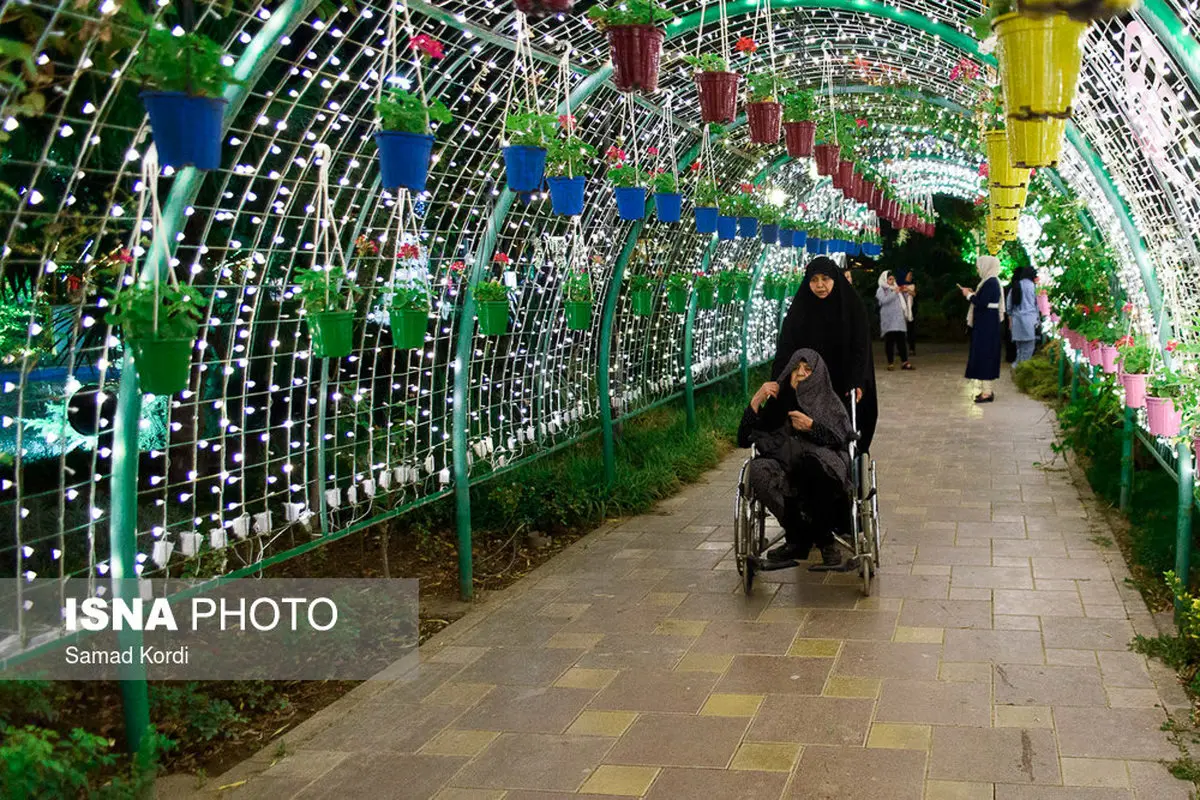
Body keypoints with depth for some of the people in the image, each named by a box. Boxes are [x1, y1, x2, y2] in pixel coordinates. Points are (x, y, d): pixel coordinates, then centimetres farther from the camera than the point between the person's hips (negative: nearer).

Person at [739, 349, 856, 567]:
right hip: (783, 466, 3)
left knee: (811, 460, -39)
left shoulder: (830, 404, 19)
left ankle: (799, 538, -26)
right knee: (758, 470, -32)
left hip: (819, 469, -2)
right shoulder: (777, 403, 23)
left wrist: (810, 425, -14)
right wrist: (756, 401, 3)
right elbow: (743, 440, 14)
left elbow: (839, 439, 0)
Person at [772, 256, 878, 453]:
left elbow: (861, 347, -8)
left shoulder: (852, 307, -2)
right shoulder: (800, 309, 2)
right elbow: (785, 348, -3)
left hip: (844, 387, -1)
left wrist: (857, 383, -21)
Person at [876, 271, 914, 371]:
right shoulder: (881, 290, 4)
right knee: (890, 341, -6)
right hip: (888, 320, -5)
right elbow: (884, 300, -14)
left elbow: (904, 301, 22)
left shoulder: (896, 288, 20)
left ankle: (904, 362, -1)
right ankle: (890, 363, -3)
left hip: (899, 319, 5)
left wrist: (904, 293, 5)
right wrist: (895, 293, -17)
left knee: (902, 340, -1)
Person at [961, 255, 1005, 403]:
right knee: (985, 355, 13)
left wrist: (969, 295, -9)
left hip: (986, 325, -10)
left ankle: (987, 392, -6)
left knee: (984, 354, -8)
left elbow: (981, 303, -22)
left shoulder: (990, 283, -17)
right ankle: (986, 389, 19)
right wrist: (972, 294, 12)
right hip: (987, 323, 10)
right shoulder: (991, 281, 13)